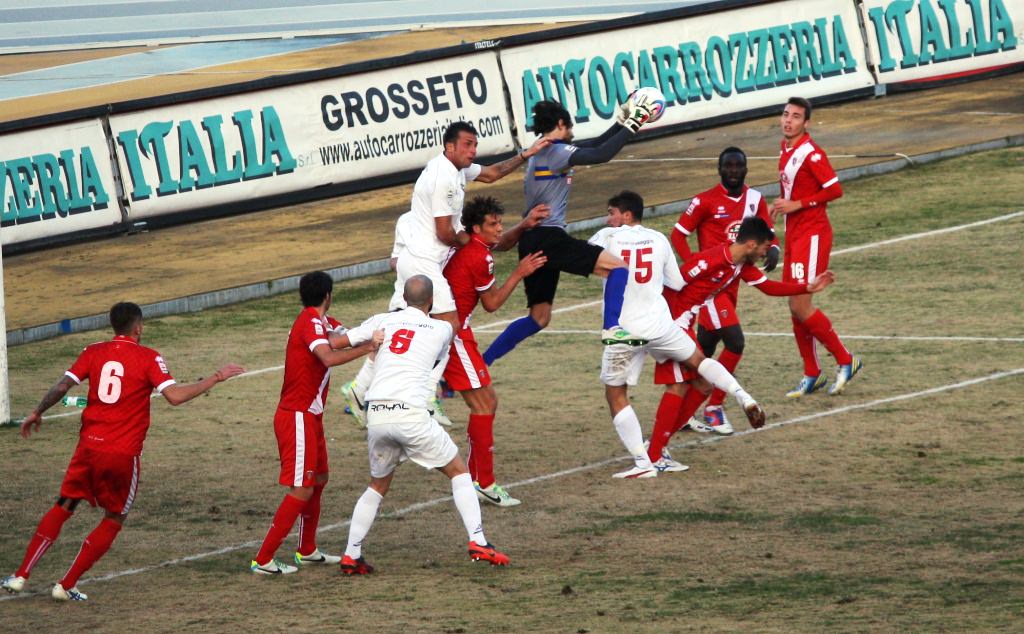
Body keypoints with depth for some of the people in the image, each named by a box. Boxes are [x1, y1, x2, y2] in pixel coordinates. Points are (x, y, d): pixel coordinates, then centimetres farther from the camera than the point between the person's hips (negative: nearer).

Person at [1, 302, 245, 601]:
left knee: (63, 507, 17)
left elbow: (61, 387, 0)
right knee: (114, 520, 13)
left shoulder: (93, 352, 5)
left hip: (89, 445, 3)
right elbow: (175, 396, -16)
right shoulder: (148, 358, -5)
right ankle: (66, 585, 7)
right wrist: (216, 378, -7)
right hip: (124, 453, -3)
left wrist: (37, 413, 16)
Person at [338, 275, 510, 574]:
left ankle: (351, 555, 17)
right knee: (458, 471, 13)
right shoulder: (442, 329, 10)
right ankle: (478, 542, 1)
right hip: (411, 413, -3)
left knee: (378, 484, 23)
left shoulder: (382, 321, 13)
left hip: (376, 415, 3)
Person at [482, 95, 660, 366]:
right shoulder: (555, 151, -8)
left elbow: (593, 147, 27)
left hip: (532, 242, 9)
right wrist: (631, 126, -10)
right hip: (548, 237, -9)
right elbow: (601, 155, -19)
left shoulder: (543, 151, 20)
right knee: (617, 266, -8)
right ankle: (612, 328, -21)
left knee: (539, 318, 15)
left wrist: (621, 121, 25)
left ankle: (479, 363, 14)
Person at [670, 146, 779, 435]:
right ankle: (714, 408, -5)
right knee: (735, 341, -16)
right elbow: (678, 235, -5)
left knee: (704, 350, 12)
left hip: (732, 282, 6)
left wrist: (772, 248, -11)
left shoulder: (755, 199, 7)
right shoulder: (705, 201, -10)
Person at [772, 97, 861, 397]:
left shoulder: (811, 153, -15)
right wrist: (782, 204, 10)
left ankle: (845, 361, 0)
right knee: (796, 307, 8)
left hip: (812, 234, -9)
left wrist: (796, 205, -19)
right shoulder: (785, 150, 12)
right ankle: (812, 375, 16)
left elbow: (835, 190, -18)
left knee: (800, 306, -13)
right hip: (793, 234, 9)